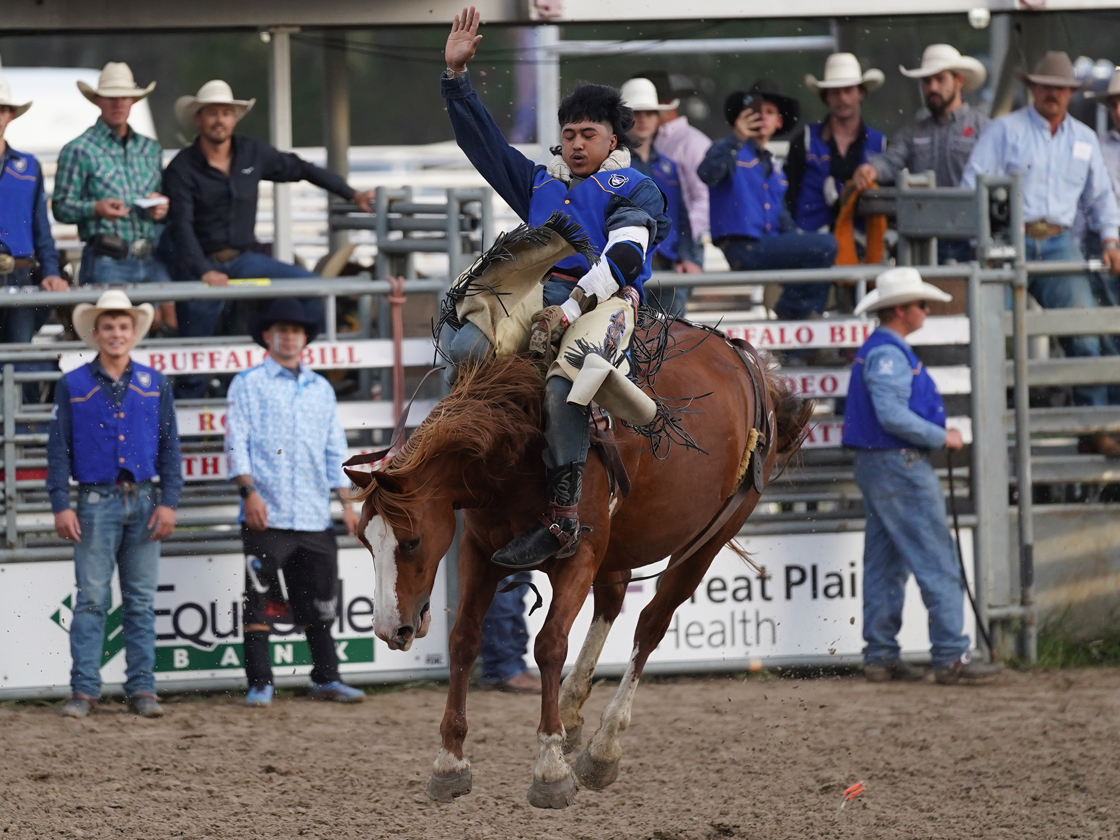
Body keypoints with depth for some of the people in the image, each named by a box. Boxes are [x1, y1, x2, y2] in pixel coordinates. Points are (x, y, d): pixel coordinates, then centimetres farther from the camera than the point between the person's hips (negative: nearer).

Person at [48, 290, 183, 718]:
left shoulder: (155, 385, 9)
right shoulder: (72, 386, 4)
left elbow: (170, 448, 10)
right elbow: (58, 450, 3)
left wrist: (169, 502, 0)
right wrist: (60, 505, -5)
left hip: (144, 503, 2)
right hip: (96, 502, -2)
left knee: (141, 601, 4)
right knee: (91, 599, -5)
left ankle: (142, 688, 7)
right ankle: (84, 690, -3)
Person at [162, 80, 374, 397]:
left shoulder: (252, 154, 4)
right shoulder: (181, 169, -7)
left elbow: (301, 169, 16)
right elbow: (182, 226, -16)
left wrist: (352, 194, 14)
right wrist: (204, 272, -31)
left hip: (244, 258, 4)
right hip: (201, 263, -3)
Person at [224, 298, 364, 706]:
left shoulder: (321, 389, 18)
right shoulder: (248, 384, 5)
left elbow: (335, 450, 20)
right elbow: (236, 441, -3)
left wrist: (347, 503, 12)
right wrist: (249, 491, -14)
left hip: (314, 515, 4)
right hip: (266, 515, -4)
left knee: (319, 601, 6)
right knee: (259, 598, -5)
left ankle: (326, 678, 14)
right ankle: (259, 683, -2)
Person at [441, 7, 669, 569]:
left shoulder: (634, 190, 12)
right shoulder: (542, 182, 30)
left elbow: (624, 255, -4)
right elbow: (483, 142, 30)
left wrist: (570, 309, -17)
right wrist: (456, 74, 21)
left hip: (604, 299, -6)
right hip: (537, 289, 6)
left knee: (564, 384, -35)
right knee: (464, 352, -25)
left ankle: (562, 521, -39)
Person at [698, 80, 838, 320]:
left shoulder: (772, 168, 26)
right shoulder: (730, 150, 0)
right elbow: (708, 174, -23)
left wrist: (798, 241, 9)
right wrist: (736, 138, -33)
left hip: (769, 246, 9)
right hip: (742, 247, -9)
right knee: (825, 245, -19)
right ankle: (789, 311, -9)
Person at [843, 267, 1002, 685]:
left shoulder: (878, 350, 17)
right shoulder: (889, 354, -16)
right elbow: (892, 414, -25)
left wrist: (936, 435, 16)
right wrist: (942, 437, -16)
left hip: (874, 465, 11)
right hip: (899, 464, -11)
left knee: (885, 565, 11)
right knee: (937, 562, -9)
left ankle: (880, 656, 12)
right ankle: (950, 656, -11)